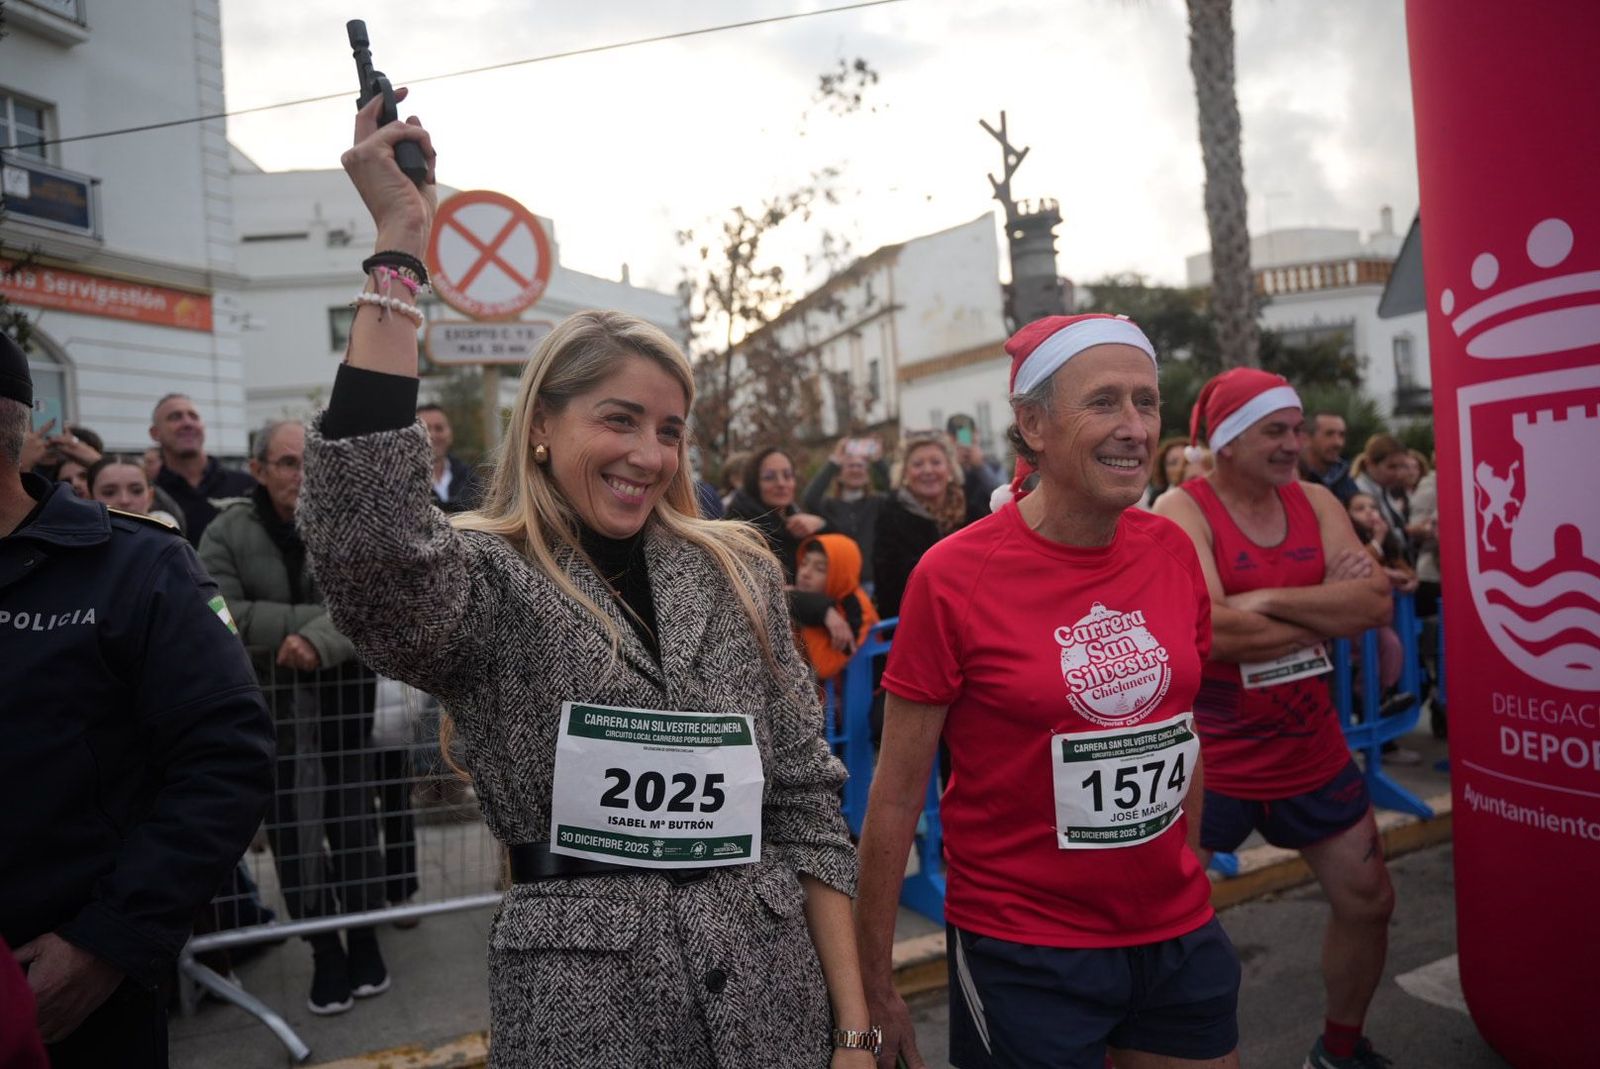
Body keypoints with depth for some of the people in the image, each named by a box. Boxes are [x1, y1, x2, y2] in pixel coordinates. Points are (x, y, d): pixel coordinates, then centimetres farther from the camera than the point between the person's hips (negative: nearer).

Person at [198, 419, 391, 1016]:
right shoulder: (227, 534, -6)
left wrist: (322, 641, -36)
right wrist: (313, 620, -25)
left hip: (343, 697, 0)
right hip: (270, 707, 1)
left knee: (354, 820, 9)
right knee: (291, 831, 8)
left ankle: (364, 939, 29)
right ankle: (325, 952, 24)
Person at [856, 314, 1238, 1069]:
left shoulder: (1172, 551, -4)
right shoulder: (956, 576, -17)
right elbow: (896, 793, -12)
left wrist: (1188, 870, 14)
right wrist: (877, 988, -8)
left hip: (1180, 935, 5)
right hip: (1022, 955, -4)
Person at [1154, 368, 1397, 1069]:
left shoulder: (1315, 501, 2)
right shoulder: (1182, 512, -15)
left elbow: (1378, 602, -10)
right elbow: (1213, 633, -28)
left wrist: (1267, 600, -22)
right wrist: (1329, 608, -15)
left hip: (1310, 749, 6)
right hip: (1208, 759, -6)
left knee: (1368, 901, 19)